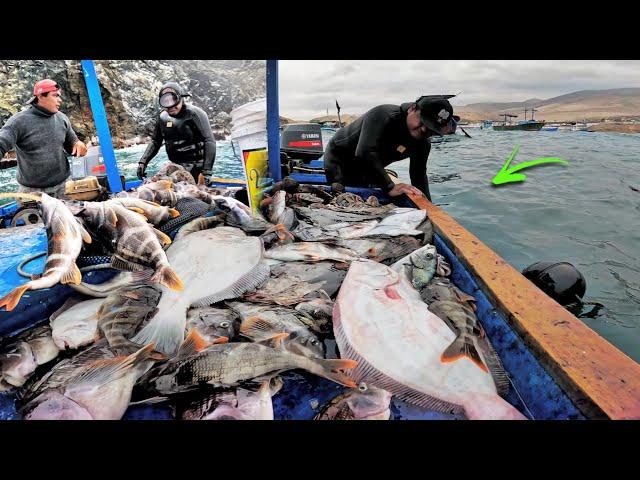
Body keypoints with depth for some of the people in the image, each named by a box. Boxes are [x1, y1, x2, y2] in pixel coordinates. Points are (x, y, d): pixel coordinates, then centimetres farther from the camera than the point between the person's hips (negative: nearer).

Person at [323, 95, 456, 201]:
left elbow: (419, 176, -5)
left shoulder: (422, 144, -11)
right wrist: (390, 187, -50)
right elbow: (365, 153, -46)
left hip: (366, 171, 6)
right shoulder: (383, 115, -33)